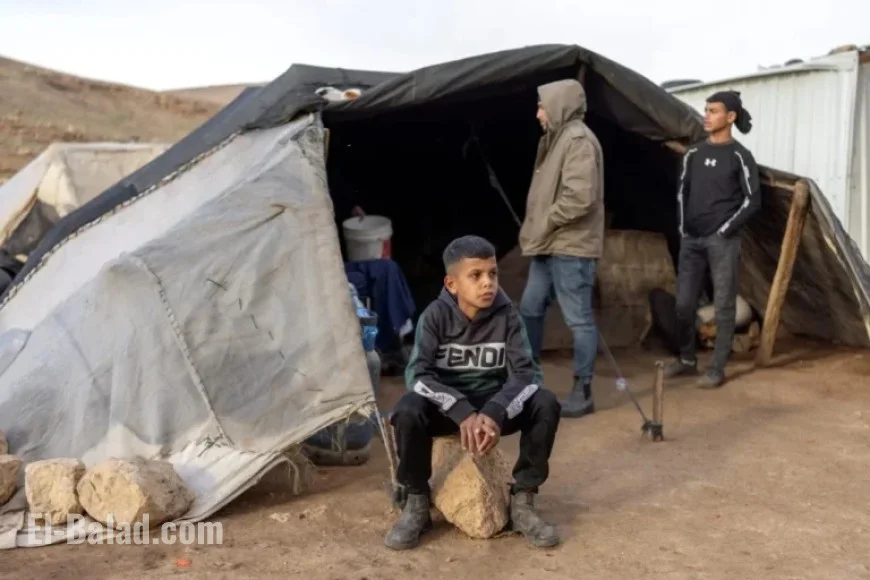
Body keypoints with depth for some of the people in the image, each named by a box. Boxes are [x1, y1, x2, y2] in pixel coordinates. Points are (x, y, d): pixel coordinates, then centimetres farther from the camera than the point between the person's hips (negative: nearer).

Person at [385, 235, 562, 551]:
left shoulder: (506, 314, -12)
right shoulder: (436, 315, -15)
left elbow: (527, 373, -17)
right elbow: (417, 375, -23)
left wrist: (495, 412, -36)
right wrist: (462, 412, -38)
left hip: (493, 405, 2)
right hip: (446, 405, -1)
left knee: (546, 404, -25)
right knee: (408, 410, -34)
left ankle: (522, 500, -7)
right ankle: (416, 503, -9)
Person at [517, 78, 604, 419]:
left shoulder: (578, 139, -14)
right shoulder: (558, 138, 17)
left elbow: (580, 197, -24)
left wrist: (545, 224, -13)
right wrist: (536, 230, 10)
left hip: (571, 247, -10)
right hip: (550, 246, 11)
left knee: (578, 319, -2)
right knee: (530, 310, 16)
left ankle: (582, 393, 7)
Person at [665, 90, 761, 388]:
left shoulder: (739, 156, -5)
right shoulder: (693, 154, 10)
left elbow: (752, 201, -6)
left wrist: (725, 231, -10)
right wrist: (683, 228, 7)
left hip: (723, 241, -5)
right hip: (691, 240, 5)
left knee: (723, 306, -1)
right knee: (684, 304, 7)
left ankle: (717, 369, 6)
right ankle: (686, 360, 23)